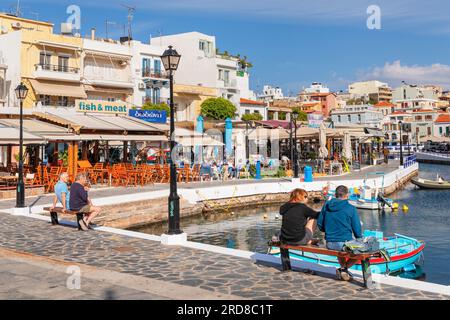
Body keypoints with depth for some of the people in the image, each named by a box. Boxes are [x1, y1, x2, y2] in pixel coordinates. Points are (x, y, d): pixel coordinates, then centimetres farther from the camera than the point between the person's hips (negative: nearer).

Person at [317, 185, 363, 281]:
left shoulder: (326, 205, 2)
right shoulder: (351, 208, -9)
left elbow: (320, 225, 9)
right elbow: (357, 229, -5)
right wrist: (360, 239, 16)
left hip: (329, 243, 5)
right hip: (345, 243, -5)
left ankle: (344, 268, 32)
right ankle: (344, 268, 6)